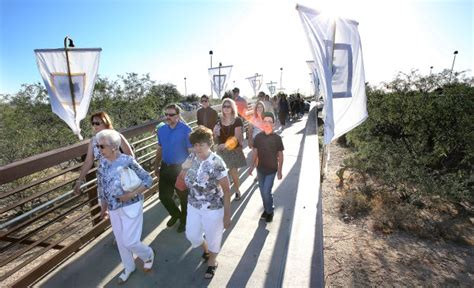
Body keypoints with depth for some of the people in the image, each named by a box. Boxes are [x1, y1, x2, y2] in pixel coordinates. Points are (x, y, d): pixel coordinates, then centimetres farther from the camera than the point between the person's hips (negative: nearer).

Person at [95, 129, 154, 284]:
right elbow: (101, 186, 10)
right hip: (114, 209, 6)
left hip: (130, 207, -6)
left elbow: (148, 180, -16)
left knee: (129, 241, -1)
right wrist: (103, 207, 15)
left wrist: (132, 194, -25)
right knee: (120, 241, 18)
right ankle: (128, 267, 42)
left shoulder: (127, 161, -20)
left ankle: (148, 255, 32)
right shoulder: (102, 162, -3)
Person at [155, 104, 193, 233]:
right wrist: (156, 166, 15)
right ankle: (176, 214, 43)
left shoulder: (186, 130, -16)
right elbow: (159, 149, 12)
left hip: (181, 168, -5)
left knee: (183, 196, 11)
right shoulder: (161, 130, 3)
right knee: (163, 195, 14)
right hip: (165, 167, 6)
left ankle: (184, 220, 37)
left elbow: (191, 151, -14)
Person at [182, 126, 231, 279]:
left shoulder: (217, 163, -25)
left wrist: (227, 214, -16)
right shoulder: (193, 158, -7)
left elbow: (226, 190, -19)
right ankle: (206, 249, 57)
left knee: (213, 237, 17)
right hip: (193, 206, 6)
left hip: (213, 209, -5)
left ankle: (212, 262, 50)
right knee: (192, 235, 22)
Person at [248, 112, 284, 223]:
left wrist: (279, 170, -5)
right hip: (260, 169, 3)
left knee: (266, 192, -5)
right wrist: (252, 165, 4)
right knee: (262, 191, 14)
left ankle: (270, 211, 20)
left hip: (271, 170, -3)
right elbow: (255, 152, 4)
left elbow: (280, 155, -6)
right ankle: (266, 209, 36)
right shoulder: (258, 137, -5)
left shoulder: (277, 138, -11)